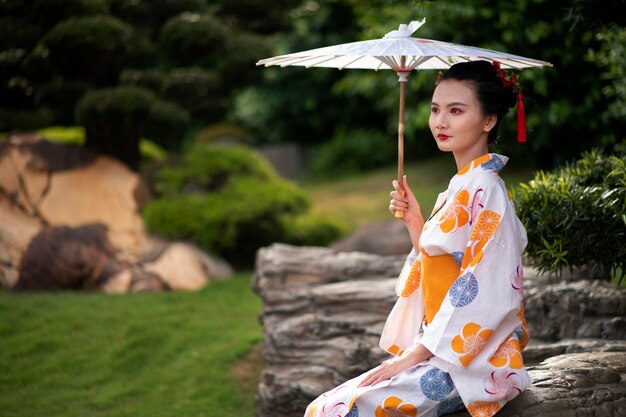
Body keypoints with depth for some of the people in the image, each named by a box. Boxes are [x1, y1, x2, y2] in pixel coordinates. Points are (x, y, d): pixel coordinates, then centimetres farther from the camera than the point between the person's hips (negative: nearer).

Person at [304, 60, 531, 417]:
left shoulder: (485, 189, -14)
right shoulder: (462, 187, 15)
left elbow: (483, 292, -19)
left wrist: (415, 353, -17)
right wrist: (414, 223, 5)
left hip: (472, 361, -9)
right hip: (441, 353, 9)